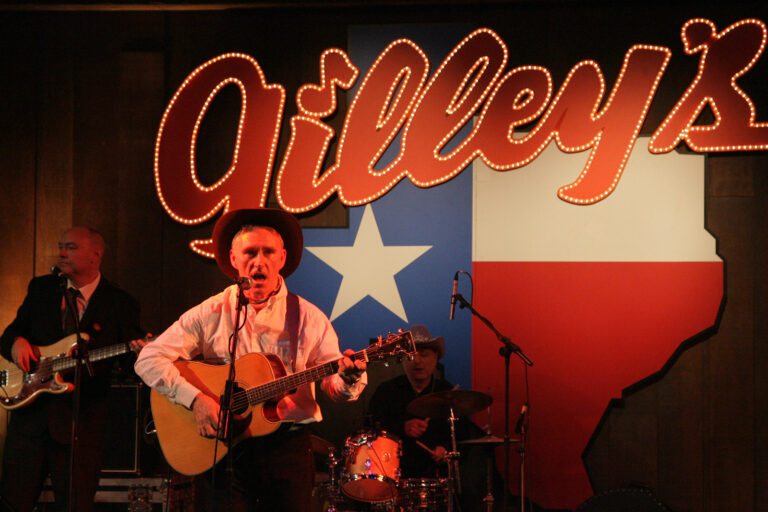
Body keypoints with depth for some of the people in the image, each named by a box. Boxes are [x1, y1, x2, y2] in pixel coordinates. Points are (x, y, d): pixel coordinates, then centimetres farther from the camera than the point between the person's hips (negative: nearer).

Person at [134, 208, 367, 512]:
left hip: (289, 449, 1)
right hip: (227, 450, -1)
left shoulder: (307, 318, 5)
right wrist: (194, 398, -15)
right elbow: (148, 361, -3)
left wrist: (349, 379, -23)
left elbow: (333, 384, 1)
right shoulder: (211, 314, 2)